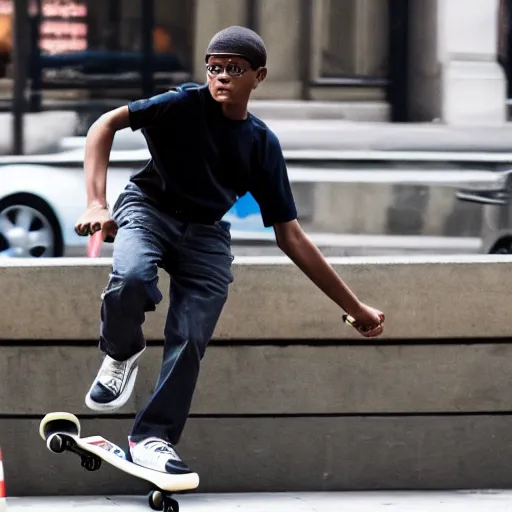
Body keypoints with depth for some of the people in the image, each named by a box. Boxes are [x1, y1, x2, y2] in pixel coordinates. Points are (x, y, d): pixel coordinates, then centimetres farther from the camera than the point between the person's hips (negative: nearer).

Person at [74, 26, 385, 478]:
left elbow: (291, 238, -2)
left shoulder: (262, 146, -6)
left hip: (205, 234, 3)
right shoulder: (185, 104, -16)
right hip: (149, 208, -3)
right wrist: (96, 204, -36)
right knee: (131, 278, -34)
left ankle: (154, 437, 5)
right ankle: (122, 353, -2)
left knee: (190, 341, -12)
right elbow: (106, 125, -23)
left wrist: (356, 308, -4)